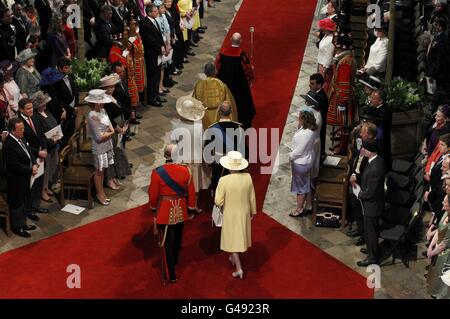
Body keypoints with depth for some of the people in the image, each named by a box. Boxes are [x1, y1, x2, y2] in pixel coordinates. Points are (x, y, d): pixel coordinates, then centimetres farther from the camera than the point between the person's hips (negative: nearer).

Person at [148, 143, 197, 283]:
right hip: (180, 211, 3)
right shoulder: (185, 170, -11)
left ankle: (171, 274, 12)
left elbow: (153, 194, -10)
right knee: (177, 238, 25)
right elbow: (191, 192, -3)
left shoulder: (157, 172, -19)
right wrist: (191, 208, 11)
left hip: (164, 211, -3)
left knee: (167, 242, 8)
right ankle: (174, 261, 50)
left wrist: (153, 208, 9)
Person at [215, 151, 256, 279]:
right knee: (239, 235, 25)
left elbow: (218, 201, -21)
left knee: (232, 239, 11)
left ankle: (239, 269, 8)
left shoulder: (224, 180, -26)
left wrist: (223, 204, 2)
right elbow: (252, 197, -3)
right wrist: (253, 211, 11)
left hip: (230, 215, -4)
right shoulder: (247, 177, -15)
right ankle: (233, 258, 46)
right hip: (244, 213, 4)